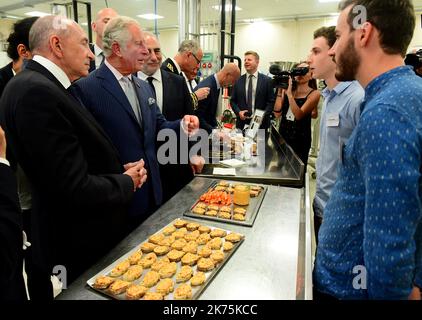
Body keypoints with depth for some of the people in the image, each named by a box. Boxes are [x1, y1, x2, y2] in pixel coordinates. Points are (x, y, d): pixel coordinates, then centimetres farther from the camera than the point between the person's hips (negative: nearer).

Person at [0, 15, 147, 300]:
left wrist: (121, 170, -3)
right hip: (81, 246, -8)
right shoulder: (35, 91, -25)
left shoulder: (43, 86, 5)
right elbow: (76, 190, -29)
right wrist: (126, 182, -12)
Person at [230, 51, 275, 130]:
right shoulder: (238, 80, 6)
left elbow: (271, 101, 0)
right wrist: (238, 112, -8)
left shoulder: (267, 80, 1)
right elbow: (233, 100, 10)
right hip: (242, 123, 1)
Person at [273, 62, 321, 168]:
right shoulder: (287, 89, 4)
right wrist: (280, 91, -7)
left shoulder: (314, 93, -4)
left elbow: (299, 115, -17)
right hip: (283, 135, 3)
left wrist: (289, 93, -20)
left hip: (300, 139, -3)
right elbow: (277, 114, -2)